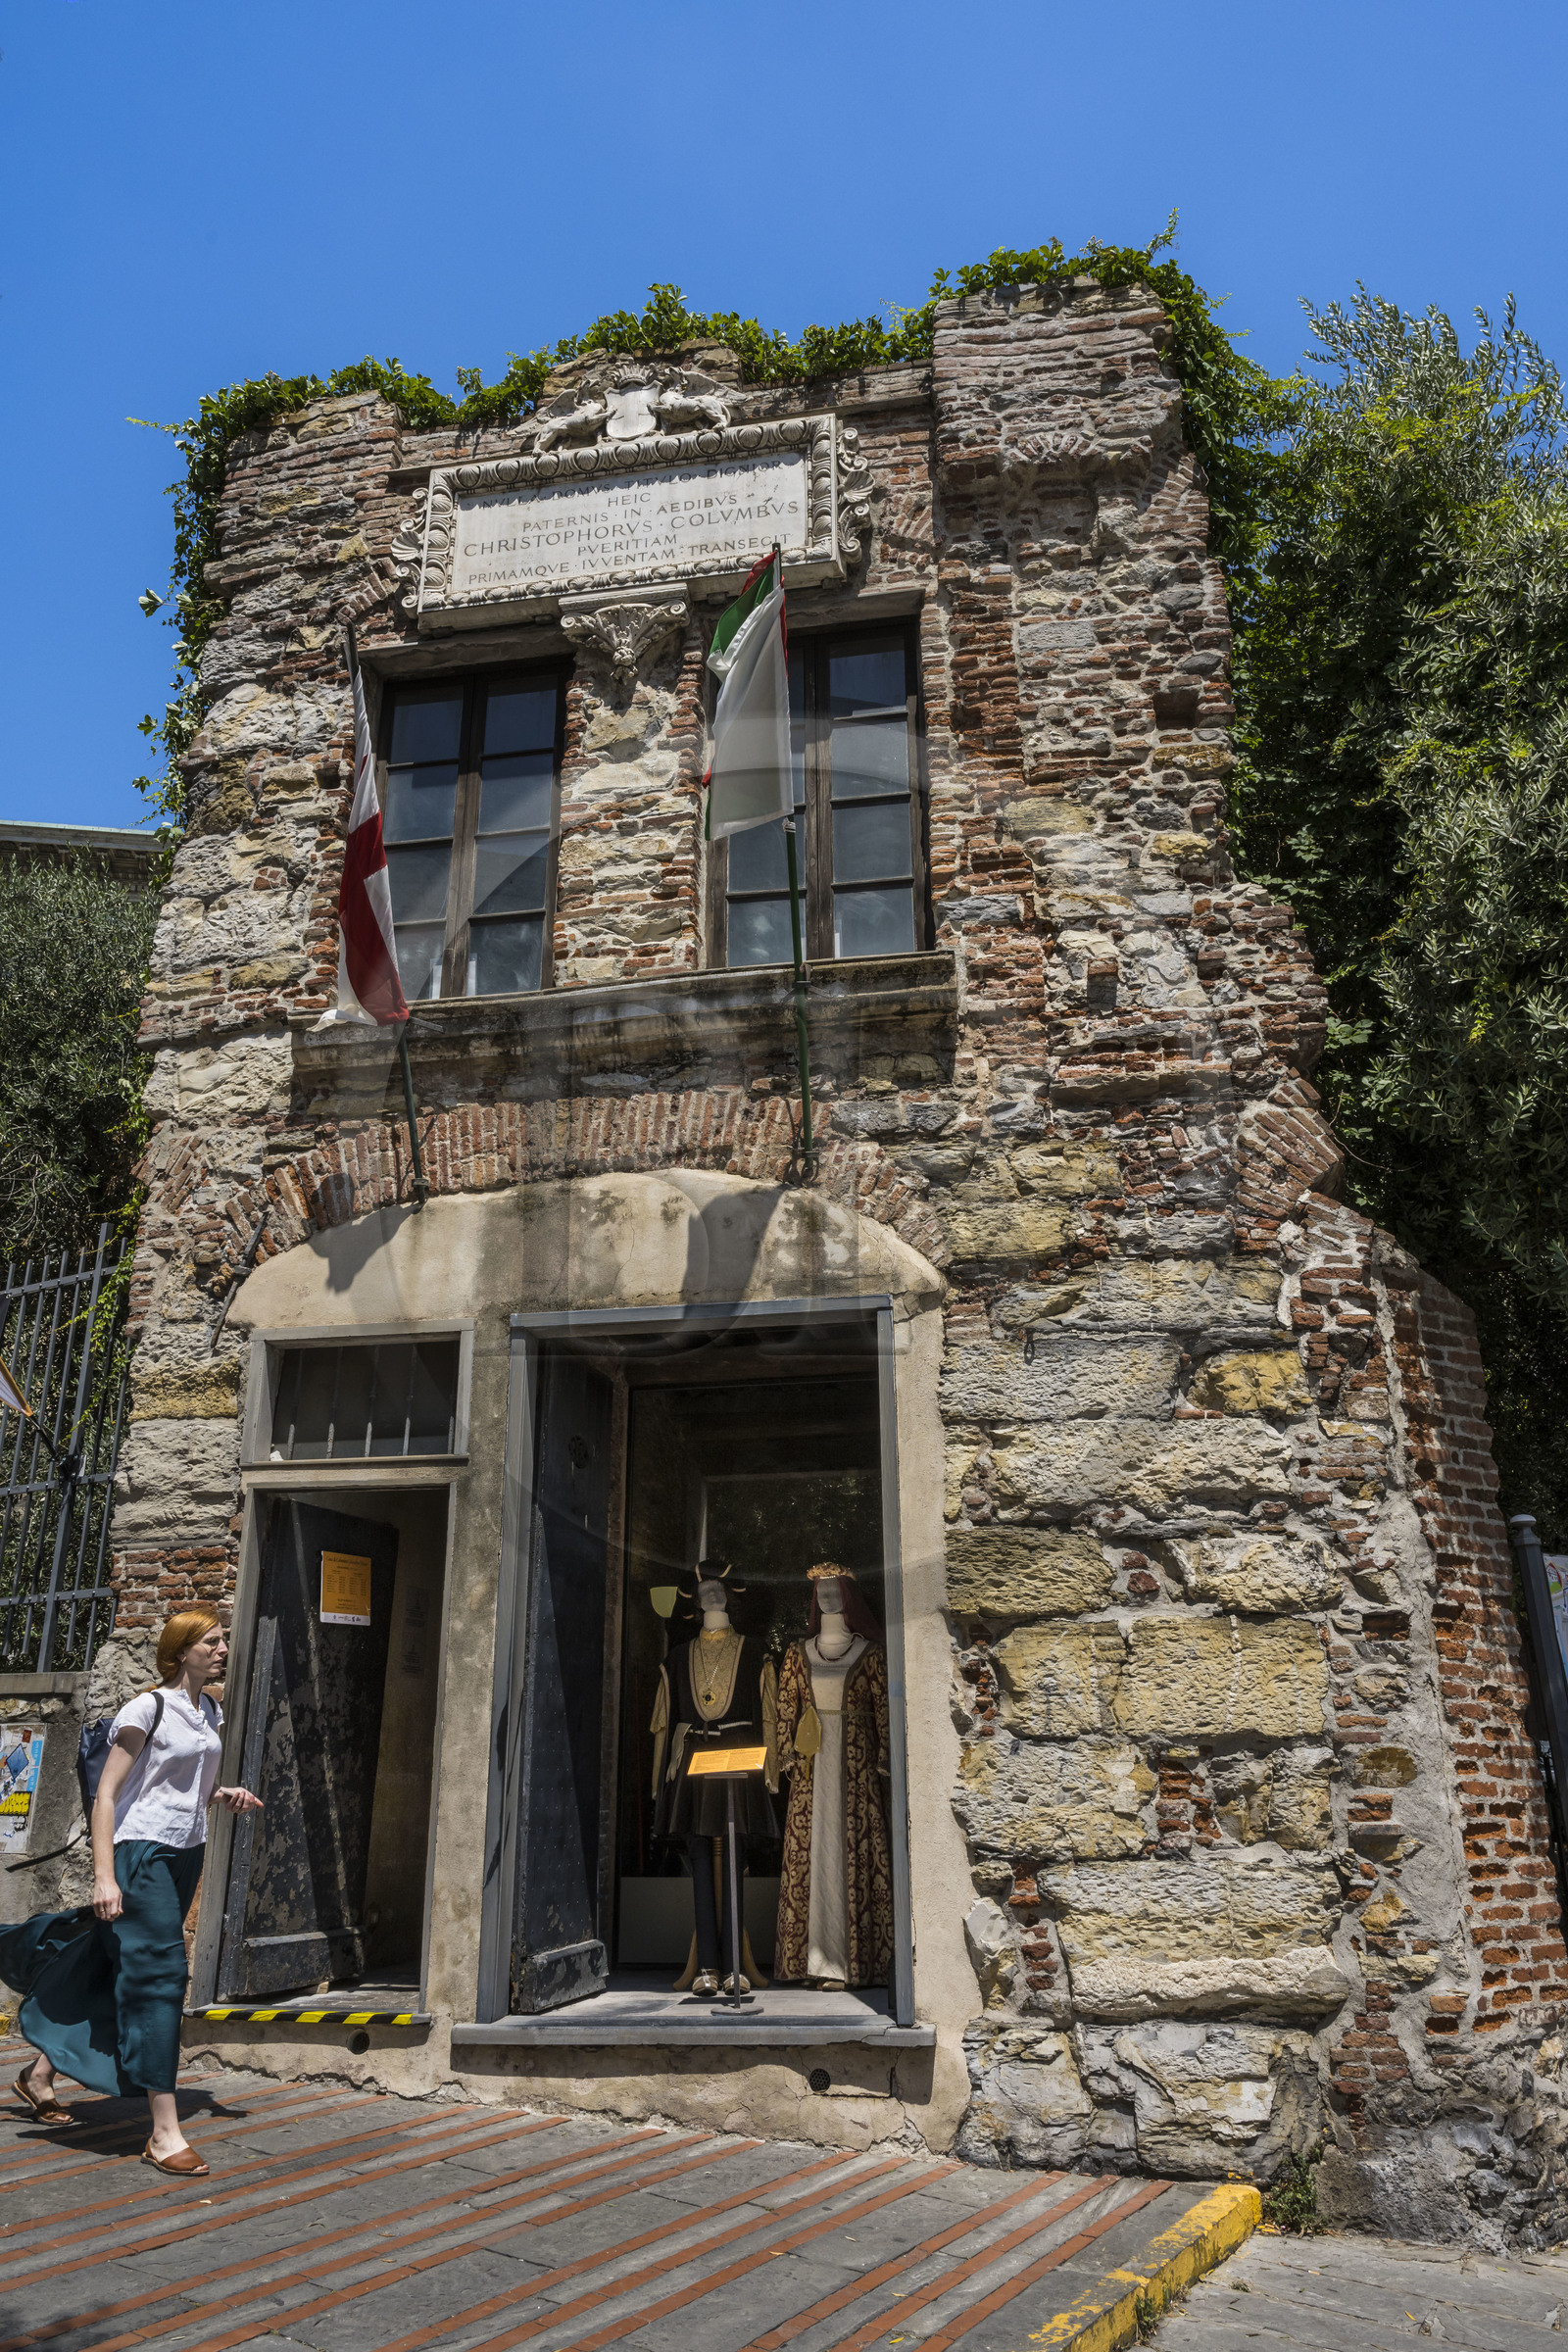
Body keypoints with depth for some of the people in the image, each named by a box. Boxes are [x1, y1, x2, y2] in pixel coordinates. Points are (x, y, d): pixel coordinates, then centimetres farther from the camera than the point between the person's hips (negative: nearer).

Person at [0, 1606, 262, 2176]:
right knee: (158, 1975, -10)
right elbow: (106, 1794, -14)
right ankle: (164, 2134, -7)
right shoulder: (148, 1708, -13)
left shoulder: (210, 1712, 10)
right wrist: (104, 1876, -19)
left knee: (111, 1972, 15)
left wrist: (225, 1796, 2)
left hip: (187, 1855, 8)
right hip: (142, 1852, -8)